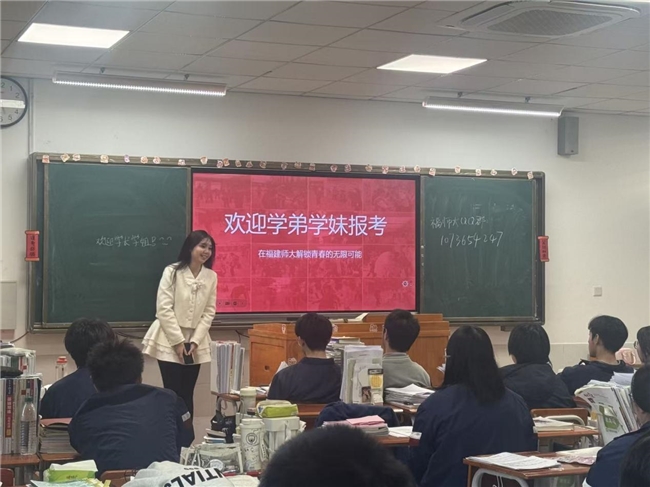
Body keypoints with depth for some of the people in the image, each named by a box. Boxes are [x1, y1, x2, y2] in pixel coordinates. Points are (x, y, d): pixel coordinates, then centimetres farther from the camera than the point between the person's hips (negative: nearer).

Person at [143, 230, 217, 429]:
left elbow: (209, 311, 3)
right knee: (173, 394, -4)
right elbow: (164, 309, -11)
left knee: (187, 395, 7)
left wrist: (195, 341, -6)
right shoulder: (172, 272, -8)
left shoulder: (211, 276, 3)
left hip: (195, 344, 4)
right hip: (170, 342, -4)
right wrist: (178, 341, -13)